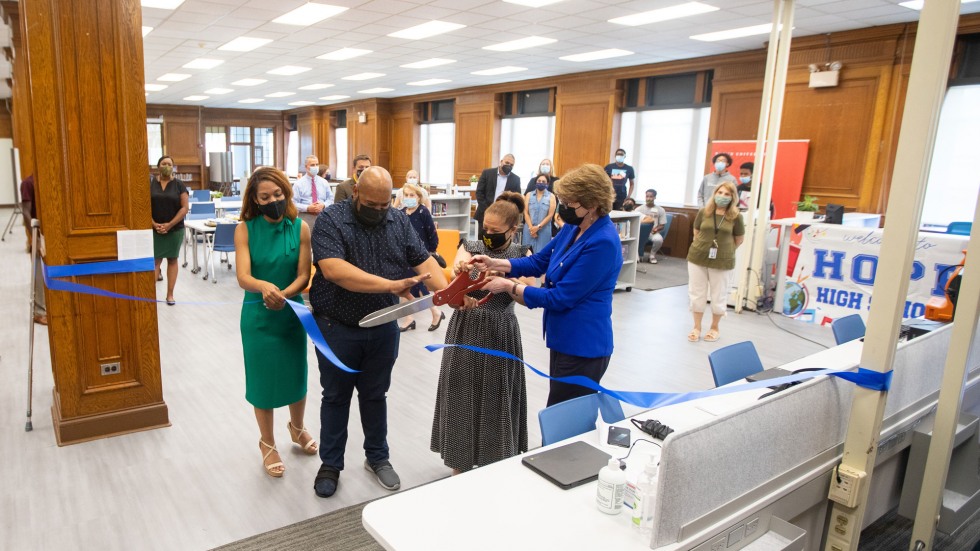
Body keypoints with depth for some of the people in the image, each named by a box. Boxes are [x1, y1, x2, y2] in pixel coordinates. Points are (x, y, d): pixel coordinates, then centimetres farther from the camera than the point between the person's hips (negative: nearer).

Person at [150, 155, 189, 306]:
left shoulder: (179, 185, 0)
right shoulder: (150, 183, 3)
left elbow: (185, 207, -6)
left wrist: (170, 224, -12)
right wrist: (154, 224, -12)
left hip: (175, 229, 0)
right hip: (154, 229, 0)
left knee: (172, 260, 6)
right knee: (154, 260, -2)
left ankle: (170, 294, 13)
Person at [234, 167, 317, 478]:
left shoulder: (301, 228, -8)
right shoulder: (245, 229, -10)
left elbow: (304, 276, -9)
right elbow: (243, 277, -19)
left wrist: (283, 295, -28)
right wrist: (264, 287, -40)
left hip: (292, 312, 2)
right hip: (258, 315, -1)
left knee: (296, 374, 16)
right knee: (263, 379, 9)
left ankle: (297, 427, 44)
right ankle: (267, 443, 31)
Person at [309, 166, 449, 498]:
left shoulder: (400, 222, 1)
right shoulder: (330, 220, -14)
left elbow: (423, 261, -3)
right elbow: (333, 270, -28)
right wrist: (391, 285, -34)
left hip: (383, 329, 3)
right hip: (337, 328, -3)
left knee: (375, 395, 17)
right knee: (336, 397, 13)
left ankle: (377, 458, 35)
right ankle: (330, 464, 30)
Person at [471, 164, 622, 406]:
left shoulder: (602, 243, -25)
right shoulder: (573, 227, 3)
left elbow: (560, 298, -23)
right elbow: (539, 261, 13)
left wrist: (509, 286, -15)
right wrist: (494, 263, 0)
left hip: (583, 348, -9)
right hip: (565, 339, 9)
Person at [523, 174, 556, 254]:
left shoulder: (551, 196, 3)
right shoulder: (529, 195, 9)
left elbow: (550, 215, -3)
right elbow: (526, 213, 3)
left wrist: (538, 227, -10)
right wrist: (531, 228, -9)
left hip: (544, 230, -2)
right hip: (529, 229, 2)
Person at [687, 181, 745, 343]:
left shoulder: (736, 216, -6)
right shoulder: (704, 212, -1)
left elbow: (739, 239, 5)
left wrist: (725, 250, 5)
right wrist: (703, 246, 6)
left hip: (722, 262, -2)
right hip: (697, 258, 2)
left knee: (719, 296, 9)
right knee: (697, 294, 10)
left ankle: (714, 328, 29)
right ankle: (696, 328, 25)